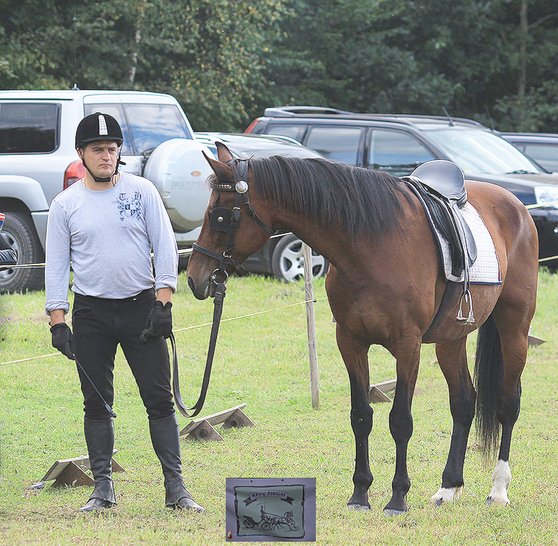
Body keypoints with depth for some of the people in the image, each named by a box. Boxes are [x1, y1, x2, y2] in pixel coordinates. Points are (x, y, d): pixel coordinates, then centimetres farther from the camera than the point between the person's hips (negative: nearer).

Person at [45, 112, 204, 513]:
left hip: (142, 306, -1)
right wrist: (58, 321, -5)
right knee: (97, 403, 4)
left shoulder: (142, 191, 2)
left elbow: (165, 247, 1)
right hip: (91, 314, 1)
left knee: (160, 400, -3)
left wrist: (164, 303, -9)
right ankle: (103, 488, 12)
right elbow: (56, 266, 4)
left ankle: (175, 487, -1)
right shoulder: (65, 204, 3)